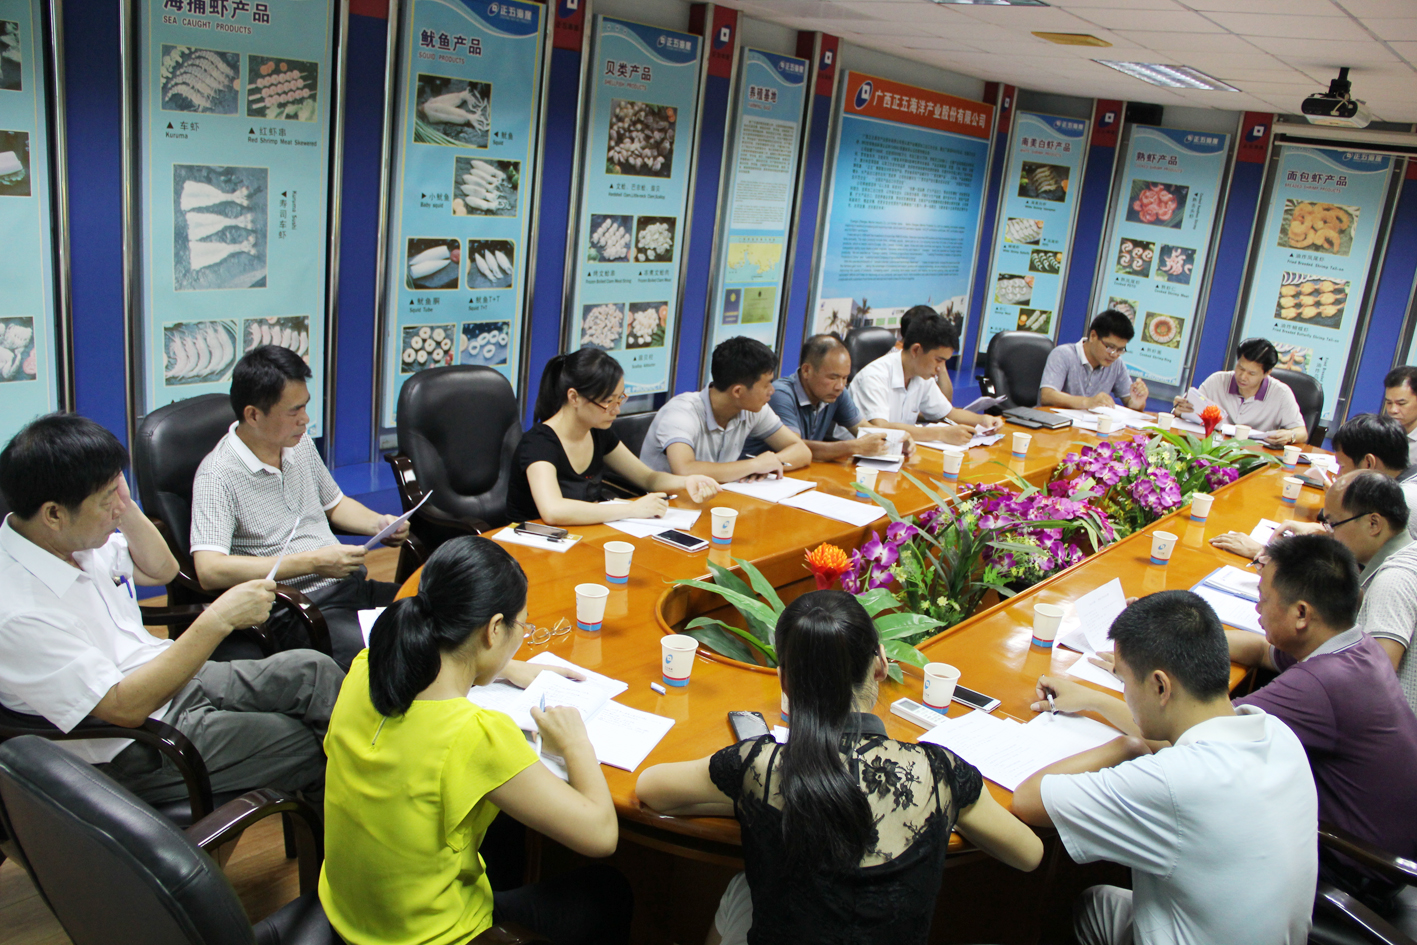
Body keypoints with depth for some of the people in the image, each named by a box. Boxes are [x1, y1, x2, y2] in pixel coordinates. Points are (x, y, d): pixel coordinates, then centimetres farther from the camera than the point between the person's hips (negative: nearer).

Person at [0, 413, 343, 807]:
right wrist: (218, 620, -31)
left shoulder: (78, 537, -3)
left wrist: (126, 507, -3)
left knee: (314, 670, -4)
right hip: (136, 751, -8)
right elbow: (125, 707, -29)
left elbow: (162, 570, 15)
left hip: (173, 676, 8)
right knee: (303, 744, -12)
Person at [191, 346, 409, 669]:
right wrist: (312, 563, -23)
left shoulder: (299, 443, 13)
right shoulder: (217, 476, -11)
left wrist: (377, 523, 8)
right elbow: (210, 570, -23)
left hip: (353, 584, 8)